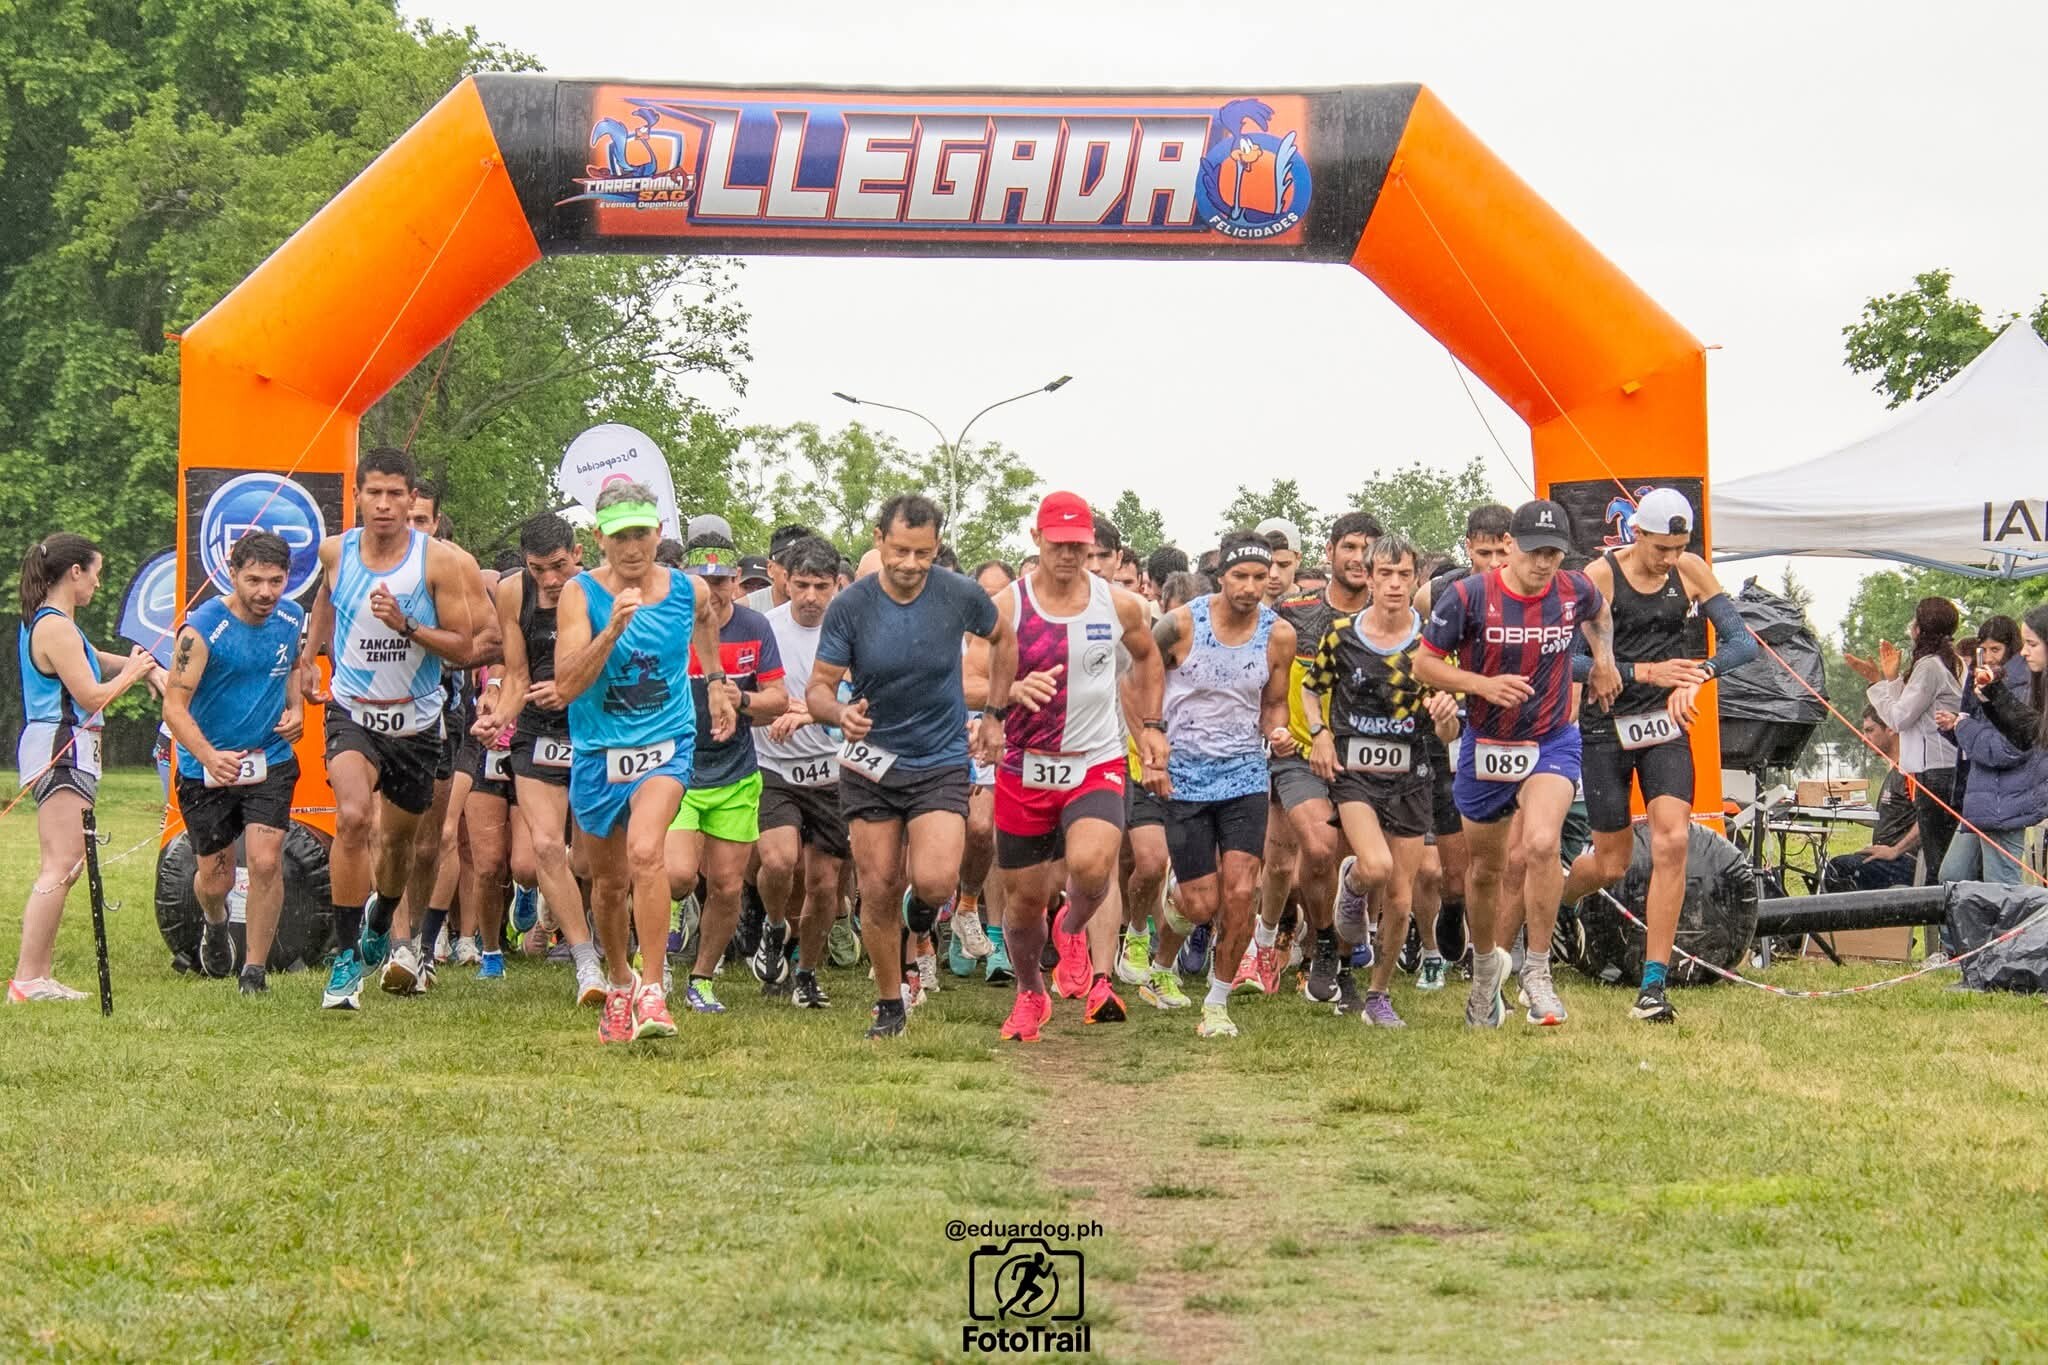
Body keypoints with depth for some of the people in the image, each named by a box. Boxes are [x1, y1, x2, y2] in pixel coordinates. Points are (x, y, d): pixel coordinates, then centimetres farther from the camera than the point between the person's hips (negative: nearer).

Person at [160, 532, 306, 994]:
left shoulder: (291, 619, -2)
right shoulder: (202, 628, -19)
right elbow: (174, 704, -22)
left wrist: (296, 708, 1)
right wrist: (210, 756, -38)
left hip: (270, 762, 3)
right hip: (205, 768, -2)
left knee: (265, 862, -13)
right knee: (215, 879, 8)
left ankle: (255, 969, 1)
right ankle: (215, 923, 45)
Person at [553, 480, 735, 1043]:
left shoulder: (687, 591, -2)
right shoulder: (580, 593, -10)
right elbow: (566, 685, -20)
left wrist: (716, 681, 22)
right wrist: (613, 628, -30)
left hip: (665, 747, -1)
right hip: (597, 753, 1)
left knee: (645, 852, -27)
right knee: (608, 881, 14)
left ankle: (652, 992, -24)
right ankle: (618, 984, 40)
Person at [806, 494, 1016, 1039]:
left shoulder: (960, 595, -8)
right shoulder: (850, 606, -10)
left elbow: (1004, 639, 13)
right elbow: (818, 687, -8)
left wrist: (995, 715, 11)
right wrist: (841, 714, -31)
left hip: (941, 763, -1)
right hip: (870, 763, 1)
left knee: (934, 882, -19)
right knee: (877, 892, 1)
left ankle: (920, 910, 19)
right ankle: (889, 1006, 19)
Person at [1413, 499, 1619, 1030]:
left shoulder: (1575, 590, -6)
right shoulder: (1469, 597, -15)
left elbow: (1599, 614, 20)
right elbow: (1424, 663, -9)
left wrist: (1603, 659, 9)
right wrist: (1485, 685, -21)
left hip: (1552, 742, 0)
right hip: (1486, 747, 0)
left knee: (1542, 845, -26)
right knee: (1486, 868, 13)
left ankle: (1537, 970, -11)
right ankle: (1485, 964, 39)